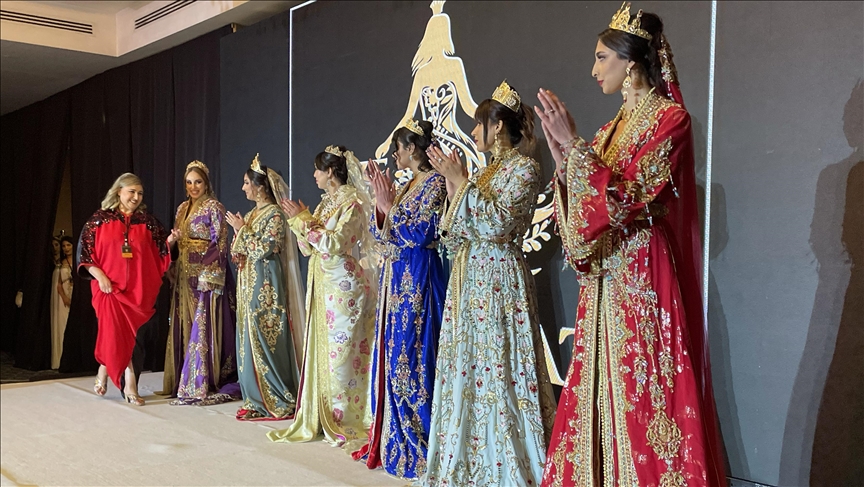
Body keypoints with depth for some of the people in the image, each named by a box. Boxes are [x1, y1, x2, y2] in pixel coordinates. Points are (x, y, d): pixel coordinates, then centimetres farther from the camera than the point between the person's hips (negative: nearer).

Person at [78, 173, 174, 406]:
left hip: (139, 288, 2)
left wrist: (170, 241, -12)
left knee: (121, 333, 3)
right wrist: (99, 275, -10)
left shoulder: (147, 221, 8)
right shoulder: (100, 219, 3)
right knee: (117, 333, -4)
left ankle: (105, 371, 21)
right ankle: (129, 384, 10)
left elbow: (159, 252, 9)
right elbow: (84, 249, 1)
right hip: (109, 286, -2)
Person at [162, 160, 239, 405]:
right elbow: (176, 243, 20)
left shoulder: (214, 207, -6)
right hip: (185, 276, 7)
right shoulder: (182, 208, 16)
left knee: (204, 328, -8)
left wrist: (211, 274, -19)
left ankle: (203, 385, -5)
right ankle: (184, 382, 18)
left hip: (206, 275, -7)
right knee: (183, 327, 9)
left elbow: (221, 244, -11)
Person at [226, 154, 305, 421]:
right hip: (248, 284, 9)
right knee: (249, 340, 9)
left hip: (266, 286, -9)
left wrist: (241, 230, -10)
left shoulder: (275, 214, -11)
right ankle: (257, 399, 17)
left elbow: (263, 249, -19)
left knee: (266, 340, -6)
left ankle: (279, 401, 2)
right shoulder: (251, 214, 15)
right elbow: (238, 252, 17)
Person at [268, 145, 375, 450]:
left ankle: (349, 422, 3)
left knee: (341, 351, -5)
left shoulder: (352, 201, -9)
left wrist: (304, 220, -13)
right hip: (321, 284, 8)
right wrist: (299, 220, 1)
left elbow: (335, 244, -19)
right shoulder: (326, 202, 16)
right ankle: (320, 417, 18)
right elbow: (307, 248, 14)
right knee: (320, 348, 10)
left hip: (343, 285, -8)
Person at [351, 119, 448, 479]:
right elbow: (380, 234, 14)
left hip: (417, 280, -9)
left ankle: (418, 449, 3)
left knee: (410, 360, -6)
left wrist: (390, 203, -13)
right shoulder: (405, 186, 17)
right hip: (394, 278, 9)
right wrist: (380, 199, 3)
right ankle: (392, 440, 21)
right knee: (390, 357, 11)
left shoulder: (435, 182, -8)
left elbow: (422, 233, -17)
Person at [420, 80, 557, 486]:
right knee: (464, 369, 10)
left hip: (499, 280, -8)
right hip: (467, 280, 8)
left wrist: (461, 183, -13)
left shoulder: (524, 168, -6)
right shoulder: (483, 173, 17)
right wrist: (453, 188, 7)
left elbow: (498, 223, -20)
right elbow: (454, 236, 16)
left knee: (498, 370, -6)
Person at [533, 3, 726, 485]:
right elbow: (587, 203, 14)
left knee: (644, 397, -3)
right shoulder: (614, 127, 15)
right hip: (605, 279, 8)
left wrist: (575, 143, -16)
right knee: (601, 391, 10)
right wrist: (562, 158, 2)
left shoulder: (671, 118, -8)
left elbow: (625, 198, -18)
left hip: (646, 279, -8)